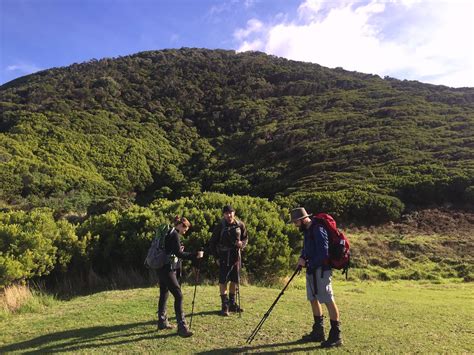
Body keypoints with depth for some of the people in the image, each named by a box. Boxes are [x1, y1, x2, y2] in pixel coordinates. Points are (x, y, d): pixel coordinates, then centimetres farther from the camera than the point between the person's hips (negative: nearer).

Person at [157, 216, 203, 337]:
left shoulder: (169, 234, 15)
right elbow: (179, 253, -21)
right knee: (178, 296, -11)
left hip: (163, 269, 11)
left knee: (164, 295, 19)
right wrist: (195, 255, -21)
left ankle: (162, 322, 32)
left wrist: (178, 250, 15)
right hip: (168, 270, -11)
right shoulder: (174, 235, -13)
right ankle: (182, 327, -11)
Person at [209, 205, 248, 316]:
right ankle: (224, 306, 8)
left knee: (235, 281, 12)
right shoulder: (220, 226, -7)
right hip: (224, 256, -3)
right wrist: (216, 257, -6)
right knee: (223, 281, -3)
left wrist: (242, 244, -9)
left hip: (236, 256, 4)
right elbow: (212, 243, -1)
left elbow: (245, 238, 14)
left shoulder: (240, 225, 1)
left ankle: (232, 303, 27)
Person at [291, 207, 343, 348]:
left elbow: (323, 253, -23)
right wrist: (302, 257, 1)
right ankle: (318, 332, 28)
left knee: (328, 301, -5)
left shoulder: (318, 230, -18)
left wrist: (309, 264, -16)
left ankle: (336, 336, 4)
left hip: (320, 270, -10)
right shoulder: (308, 231, 13)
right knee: (314, 299, 16)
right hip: (312, 270, 10)